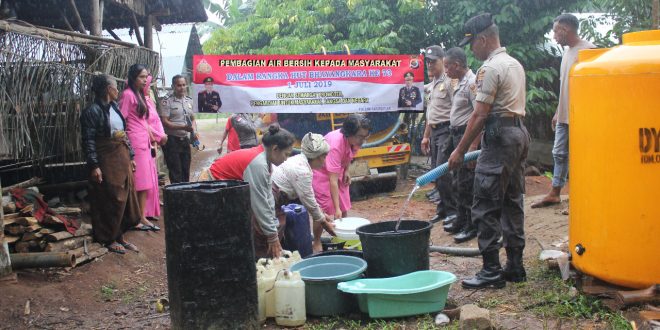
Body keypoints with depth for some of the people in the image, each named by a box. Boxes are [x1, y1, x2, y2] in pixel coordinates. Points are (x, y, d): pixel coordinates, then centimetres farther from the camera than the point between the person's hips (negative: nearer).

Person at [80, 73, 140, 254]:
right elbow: (88, 141, -15)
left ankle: (119, 236, 22)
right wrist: (94, 166, -20)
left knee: (124, 198, 10)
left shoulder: (114, 107, 13)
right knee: (110, 201, -1)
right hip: (107, 161, -8)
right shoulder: (92, 112, -11)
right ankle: (109, 240, 12)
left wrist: (130, 157, 15)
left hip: (122, 159, 8)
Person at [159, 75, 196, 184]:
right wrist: (183, 127, -23)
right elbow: (165, 122, -14)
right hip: (172, 140, -6)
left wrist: (193, 130, 1)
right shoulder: (167, 102, -8)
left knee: (186, 171, 11)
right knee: (175, 174, -3)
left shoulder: (189, 101, 12)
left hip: (185, 139, 6)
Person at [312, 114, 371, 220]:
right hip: (321, 171, -7)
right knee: (321, 212, -10)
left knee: (344, 210, 8)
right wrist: (337, 208, -40)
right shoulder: (336, 144, -39)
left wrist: (346, 170, -2)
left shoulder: (356, 140, -19)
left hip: (338, 170, 7)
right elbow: (333, 180, -39)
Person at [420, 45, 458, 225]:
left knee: (443, 172, -12)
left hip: (446, 130, -9)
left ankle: (452, 210, -3)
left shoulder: (449, 82, -10)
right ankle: (443, 209, 19)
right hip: (434, 131, 9)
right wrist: (426, 136, 23)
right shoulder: (431, 85, 18)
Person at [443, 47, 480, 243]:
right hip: (456, 135, 10)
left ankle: (471, 227, 5)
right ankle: (461, 220, 30)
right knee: (457, 182, 17)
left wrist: (473, 146, -26)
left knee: (466, 183, -5)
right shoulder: (461, 83, 13)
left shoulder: (472, 82, -16)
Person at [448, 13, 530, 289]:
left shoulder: (490, 68, -13)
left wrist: (460, 150, -11)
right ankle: (515, 266, 19)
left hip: (500, 137, -10)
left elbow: (480, 115, -17)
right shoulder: (515, 64, 17)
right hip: (519, 134, 10)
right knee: (512, 203, 13)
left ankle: (491, 271, -2)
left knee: (486, 207, -6)